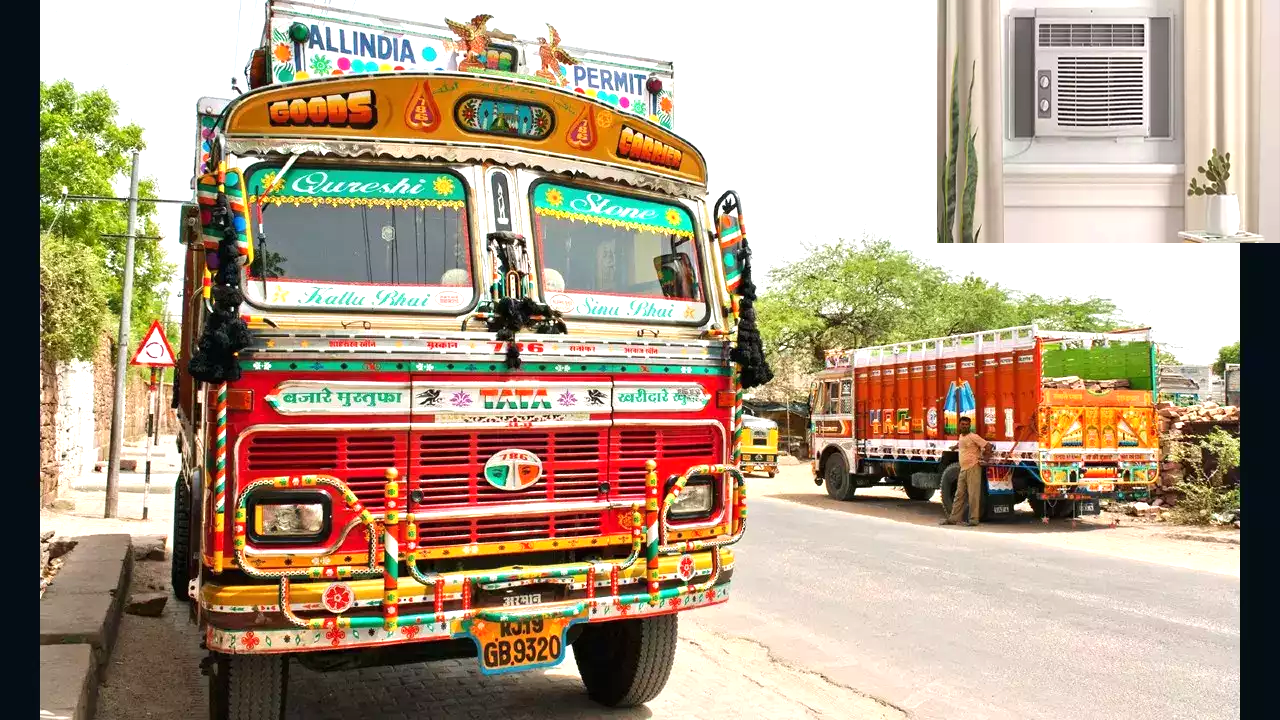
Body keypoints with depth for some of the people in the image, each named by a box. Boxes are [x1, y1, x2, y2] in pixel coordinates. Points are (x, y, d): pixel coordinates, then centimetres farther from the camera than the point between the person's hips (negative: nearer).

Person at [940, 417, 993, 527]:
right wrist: (955, 447, 48)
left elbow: (988, 446, -14)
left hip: (973, 468, -8)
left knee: (973, 494, -6)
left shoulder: (973, 436, -9)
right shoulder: (961, 436, 16)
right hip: (963, 469, 8)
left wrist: (984, 459, -10)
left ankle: (973, 519, -3)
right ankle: (953, 518, 11)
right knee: (959, 495, 9)